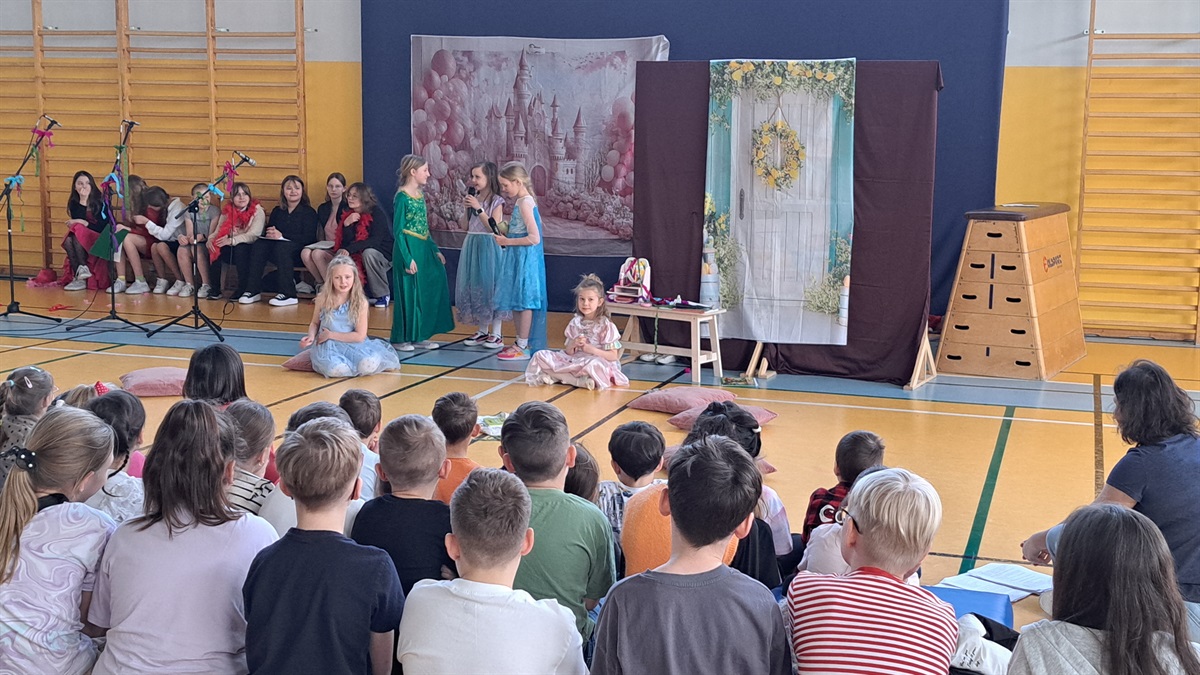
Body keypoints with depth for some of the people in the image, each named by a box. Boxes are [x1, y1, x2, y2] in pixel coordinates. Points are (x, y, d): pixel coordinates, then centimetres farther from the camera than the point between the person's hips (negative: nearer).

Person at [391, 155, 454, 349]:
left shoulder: (420, 194, 11)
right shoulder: (402, 197, -12)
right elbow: (399, 231, -14)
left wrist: (435, 250, 13)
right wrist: (408, 259, -19)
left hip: (424, 248, 8)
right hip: (409, 249, -8)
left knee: (428, 291, 8)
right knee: (409, 293, -1)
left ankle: (420, 336, 16)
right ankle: (401, 338, 10)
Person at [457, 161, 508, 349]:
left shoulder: (496, 201, -8)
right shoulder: (473, 199, 10)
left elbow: (493, 228, -16)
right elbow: (465, 226, 10)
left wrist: (479, 208, -19)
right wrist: (467, 208, -3)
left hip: (489, 248, -7)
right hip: (472, 246, 7)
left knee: (491, 286, -5)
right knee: (475, 287, 8)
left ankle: (496, 334, 2)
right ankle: (482, 330, 18)